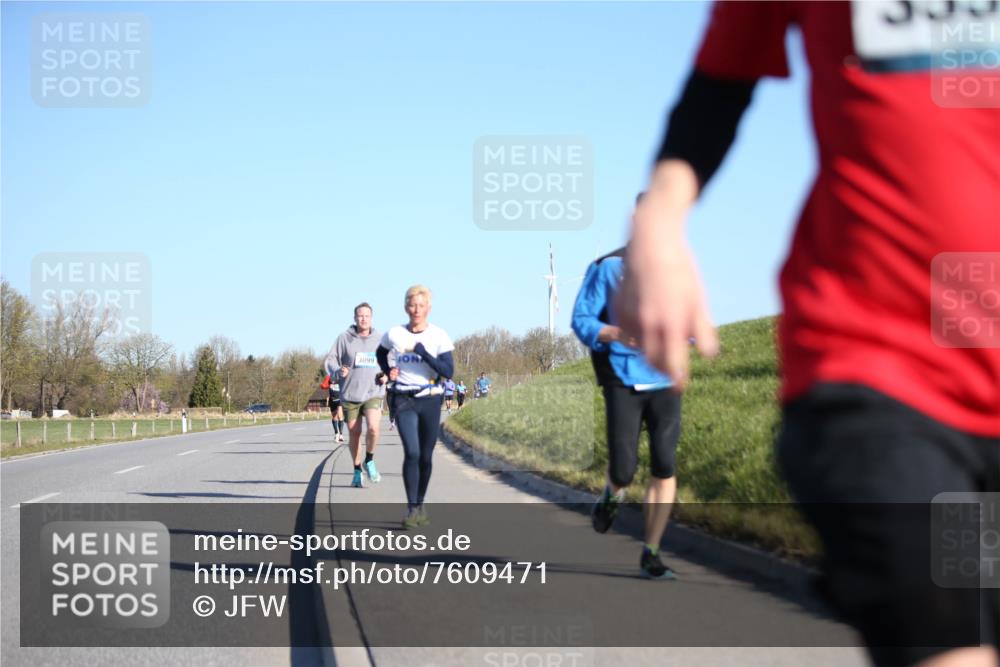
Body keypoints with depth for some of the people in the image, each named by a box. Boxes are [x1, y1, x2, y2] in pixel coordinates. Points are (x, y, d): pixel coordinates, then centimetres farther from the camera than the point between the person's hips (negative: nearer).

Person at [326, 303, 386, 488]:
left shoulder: (379, 339, 4)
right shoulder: (344, 338, -1)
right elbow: (331, 360, 1)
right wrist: (338, 371, -20)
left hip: (373, 393, 0)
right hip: (350, 394, 0)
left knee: (373, 427, -21)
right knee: (354, 434, 7)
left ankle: (370, 461, 5)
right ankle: (357, 471, 24)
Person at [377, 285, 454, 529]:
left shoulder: (439, 336, -5)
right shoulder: (394, 334, 0)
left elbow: (449, 372, -11)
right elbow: (381, 353, 22)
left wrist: (424, 353, -19)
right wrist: (388, 371, 5)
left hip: (430, 400, 0)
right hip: (404, 400, 0)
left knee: (426, 456, 7)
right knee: (412, 452, -16)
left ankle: (420, 505, 23)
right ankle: (411, 509, -15)